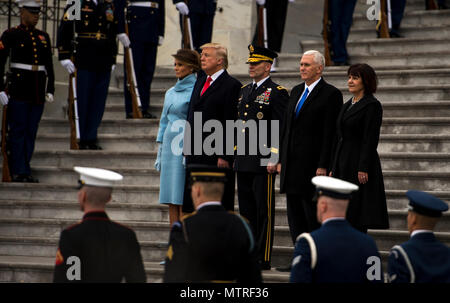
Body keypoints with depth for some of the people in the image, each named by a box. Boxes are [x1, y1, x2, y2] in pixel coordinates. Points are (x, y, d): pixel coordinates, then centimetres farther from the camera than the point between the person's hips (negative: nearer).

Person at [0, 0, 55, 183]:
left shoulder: (43, 37, 14)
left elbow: (49, 66, 17)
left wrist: (50, 90, 11)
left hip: (38, 91, 5)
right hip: (18, 90, -5)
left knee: (31, 132, 6)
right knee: (18, 131, -4)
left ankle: (25, 171, 12)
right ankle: (19, 172, -2)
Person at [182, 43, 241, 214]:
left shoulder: (231, 85, -7)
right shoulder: (200, 82, 18)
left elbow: (231, 123, -12)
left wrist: (224, 156, -16)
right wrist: (187, 147, 15)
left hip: (216, 156, -8)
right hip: (195, 154, 8)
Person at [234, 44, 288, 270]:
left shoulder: (277, 93, -7)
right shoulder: (244, 91, 17)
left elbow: (281, 129, -11)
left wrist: (274, 159, -17)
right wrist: (235, 154, 17)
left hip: (264, 162, -8)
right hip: (243, 162, 8)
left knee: (264, 211, -3)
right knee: (246, 209, 11)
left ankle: (263, 258, 0)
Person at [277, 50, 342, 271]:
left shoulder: (331, 95, -7)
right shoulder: (296, 91, 16)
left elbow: (330, 134, -12)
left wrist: (323, 167, -17)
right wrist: (281, 159, 13)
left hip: (312, 165, -8)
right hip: (292, 166, 8)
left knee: (313, 216, -4)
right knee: (295, 215, 8)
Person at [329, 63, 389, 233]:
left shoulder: (372, 106, -8)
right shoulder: (347, 106, 18)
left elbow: (371, 139, -15)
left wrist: (363, 169, -20)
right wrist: (333, 168, 15)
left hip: (359, 164, -8)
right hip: (343, 166, 8)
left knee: (355, 215, -8)